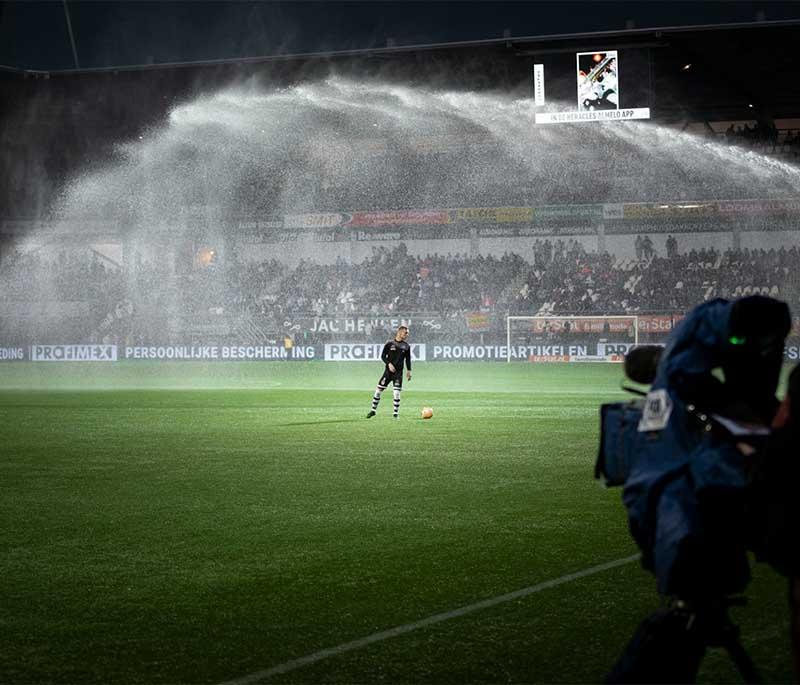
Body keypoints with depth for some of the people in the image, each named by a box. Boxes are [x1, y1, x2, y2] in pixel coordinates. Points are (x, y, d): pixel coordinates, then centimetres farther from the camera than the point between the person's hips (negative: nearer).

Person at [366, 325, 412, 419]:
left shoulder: (406, 346, 6)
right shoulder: (390, 344, 0)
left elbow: (408, 359, 13)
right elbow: (383, 356, 0)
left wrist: (408, 371, 5)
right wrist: (389, 363, -15)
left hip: (398, 372, 1)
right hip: (388, 371, -1)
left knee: (396, 393, -6)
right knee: (378, 390, 1)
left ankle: (395, 413, 3)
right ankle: (373, 410, 15)